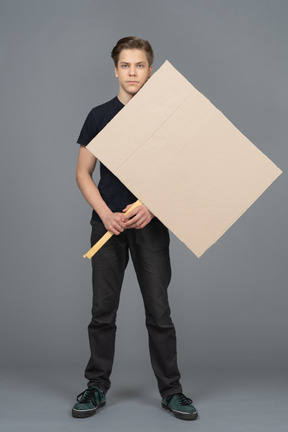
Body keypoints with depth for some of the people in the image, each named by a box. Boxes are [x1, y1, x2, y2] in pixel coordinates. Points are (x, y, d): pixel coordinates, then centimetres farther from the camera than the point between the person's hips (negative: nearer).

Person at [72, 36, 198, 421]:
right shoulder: (99, 116, 5)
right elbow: (83, 173, 4)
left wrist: (153, 207, -14)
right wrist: (105, 214, -10)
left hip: (151, 226, -1)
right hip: (108, 224, 1)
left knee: (159, 312, 2)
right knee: (103, 310, 5)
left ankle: (171, 390, 14)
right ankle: (97, 388, 18)